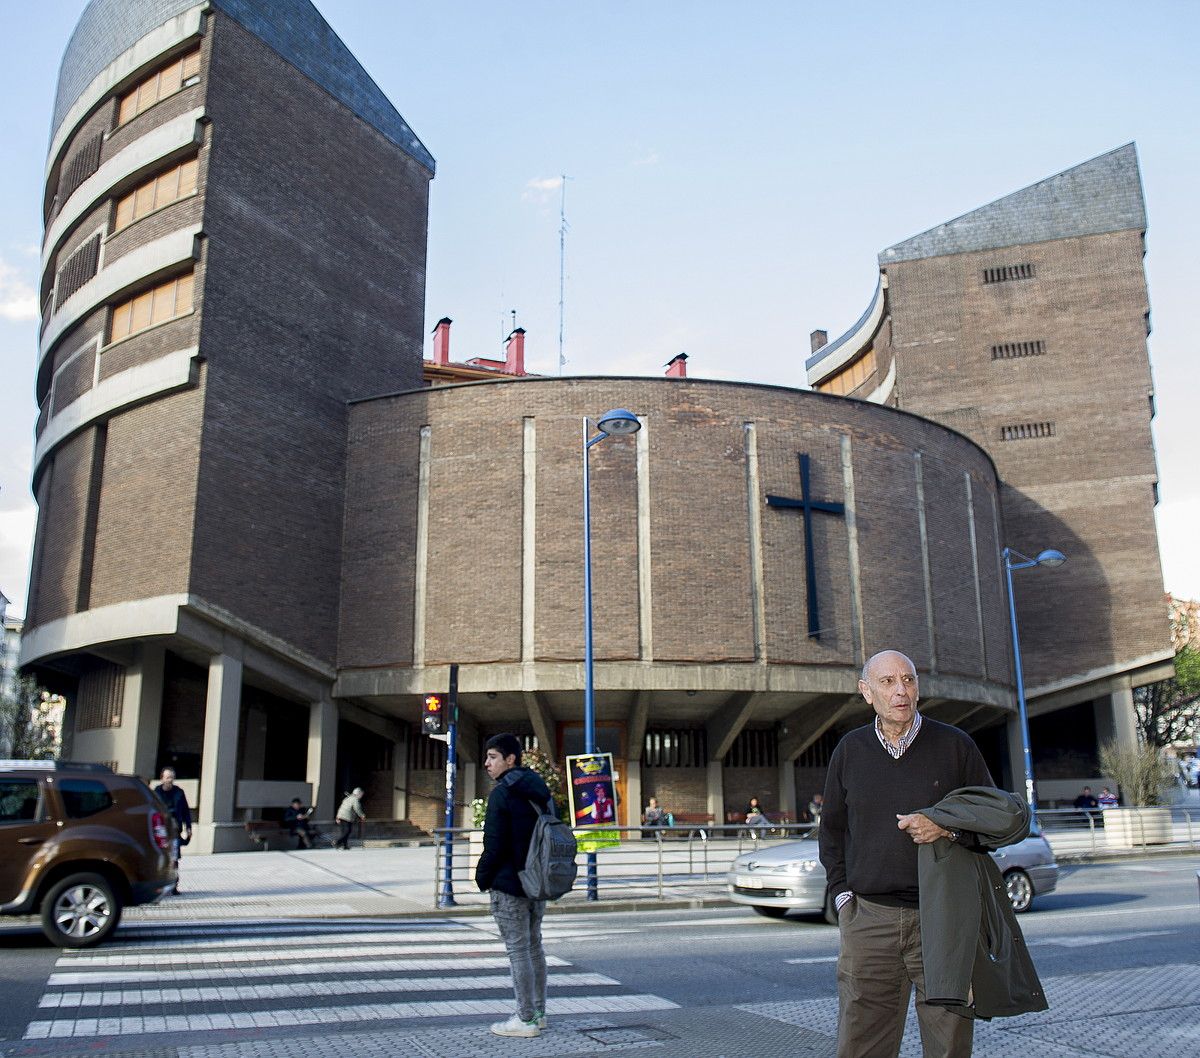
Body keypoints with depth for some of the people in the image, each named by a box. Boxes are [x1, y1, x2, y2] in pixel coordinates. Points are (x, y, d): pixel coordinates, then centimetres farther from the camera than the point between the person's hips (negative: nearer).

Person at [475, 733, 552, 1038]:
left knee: (518, 950, -2)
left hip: (509, 884, -8)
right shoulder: (538, 791, 11)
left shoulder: (502, 793, -15)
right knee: (534, 946, 16)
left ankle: (525, 1020, 3)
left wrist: (483, 878, -5)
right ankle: (538, 1013, 23)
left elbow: (494, 844, -17)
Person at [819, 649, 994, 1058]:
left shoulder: (955, 745, 3)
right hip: (868, 917, 1)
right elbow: (831, 830, 17)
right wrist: (841, 893, 6)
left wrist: (947, 828, -12)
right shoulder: (850, 751, 9)